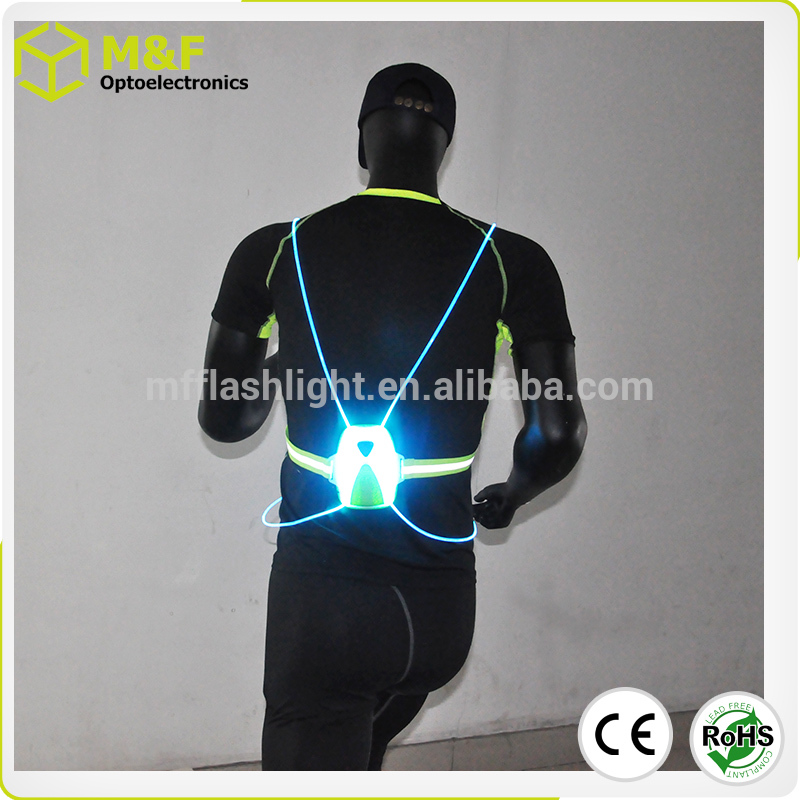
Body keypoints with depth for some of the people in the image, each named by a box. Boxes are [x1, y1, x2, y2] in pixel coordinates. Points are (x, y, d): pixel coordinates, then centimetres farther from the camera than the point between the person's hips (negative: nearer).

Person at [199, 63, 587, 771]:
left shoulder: (277, 252, -1)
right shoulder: (510, 261, -2)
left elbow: (223, 420, 7)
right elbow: (560, 433, -6)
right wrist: (508, 497, 17)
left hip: (319, 599, -2)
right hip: (442, 605, 3)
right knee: (365, 747, 31)